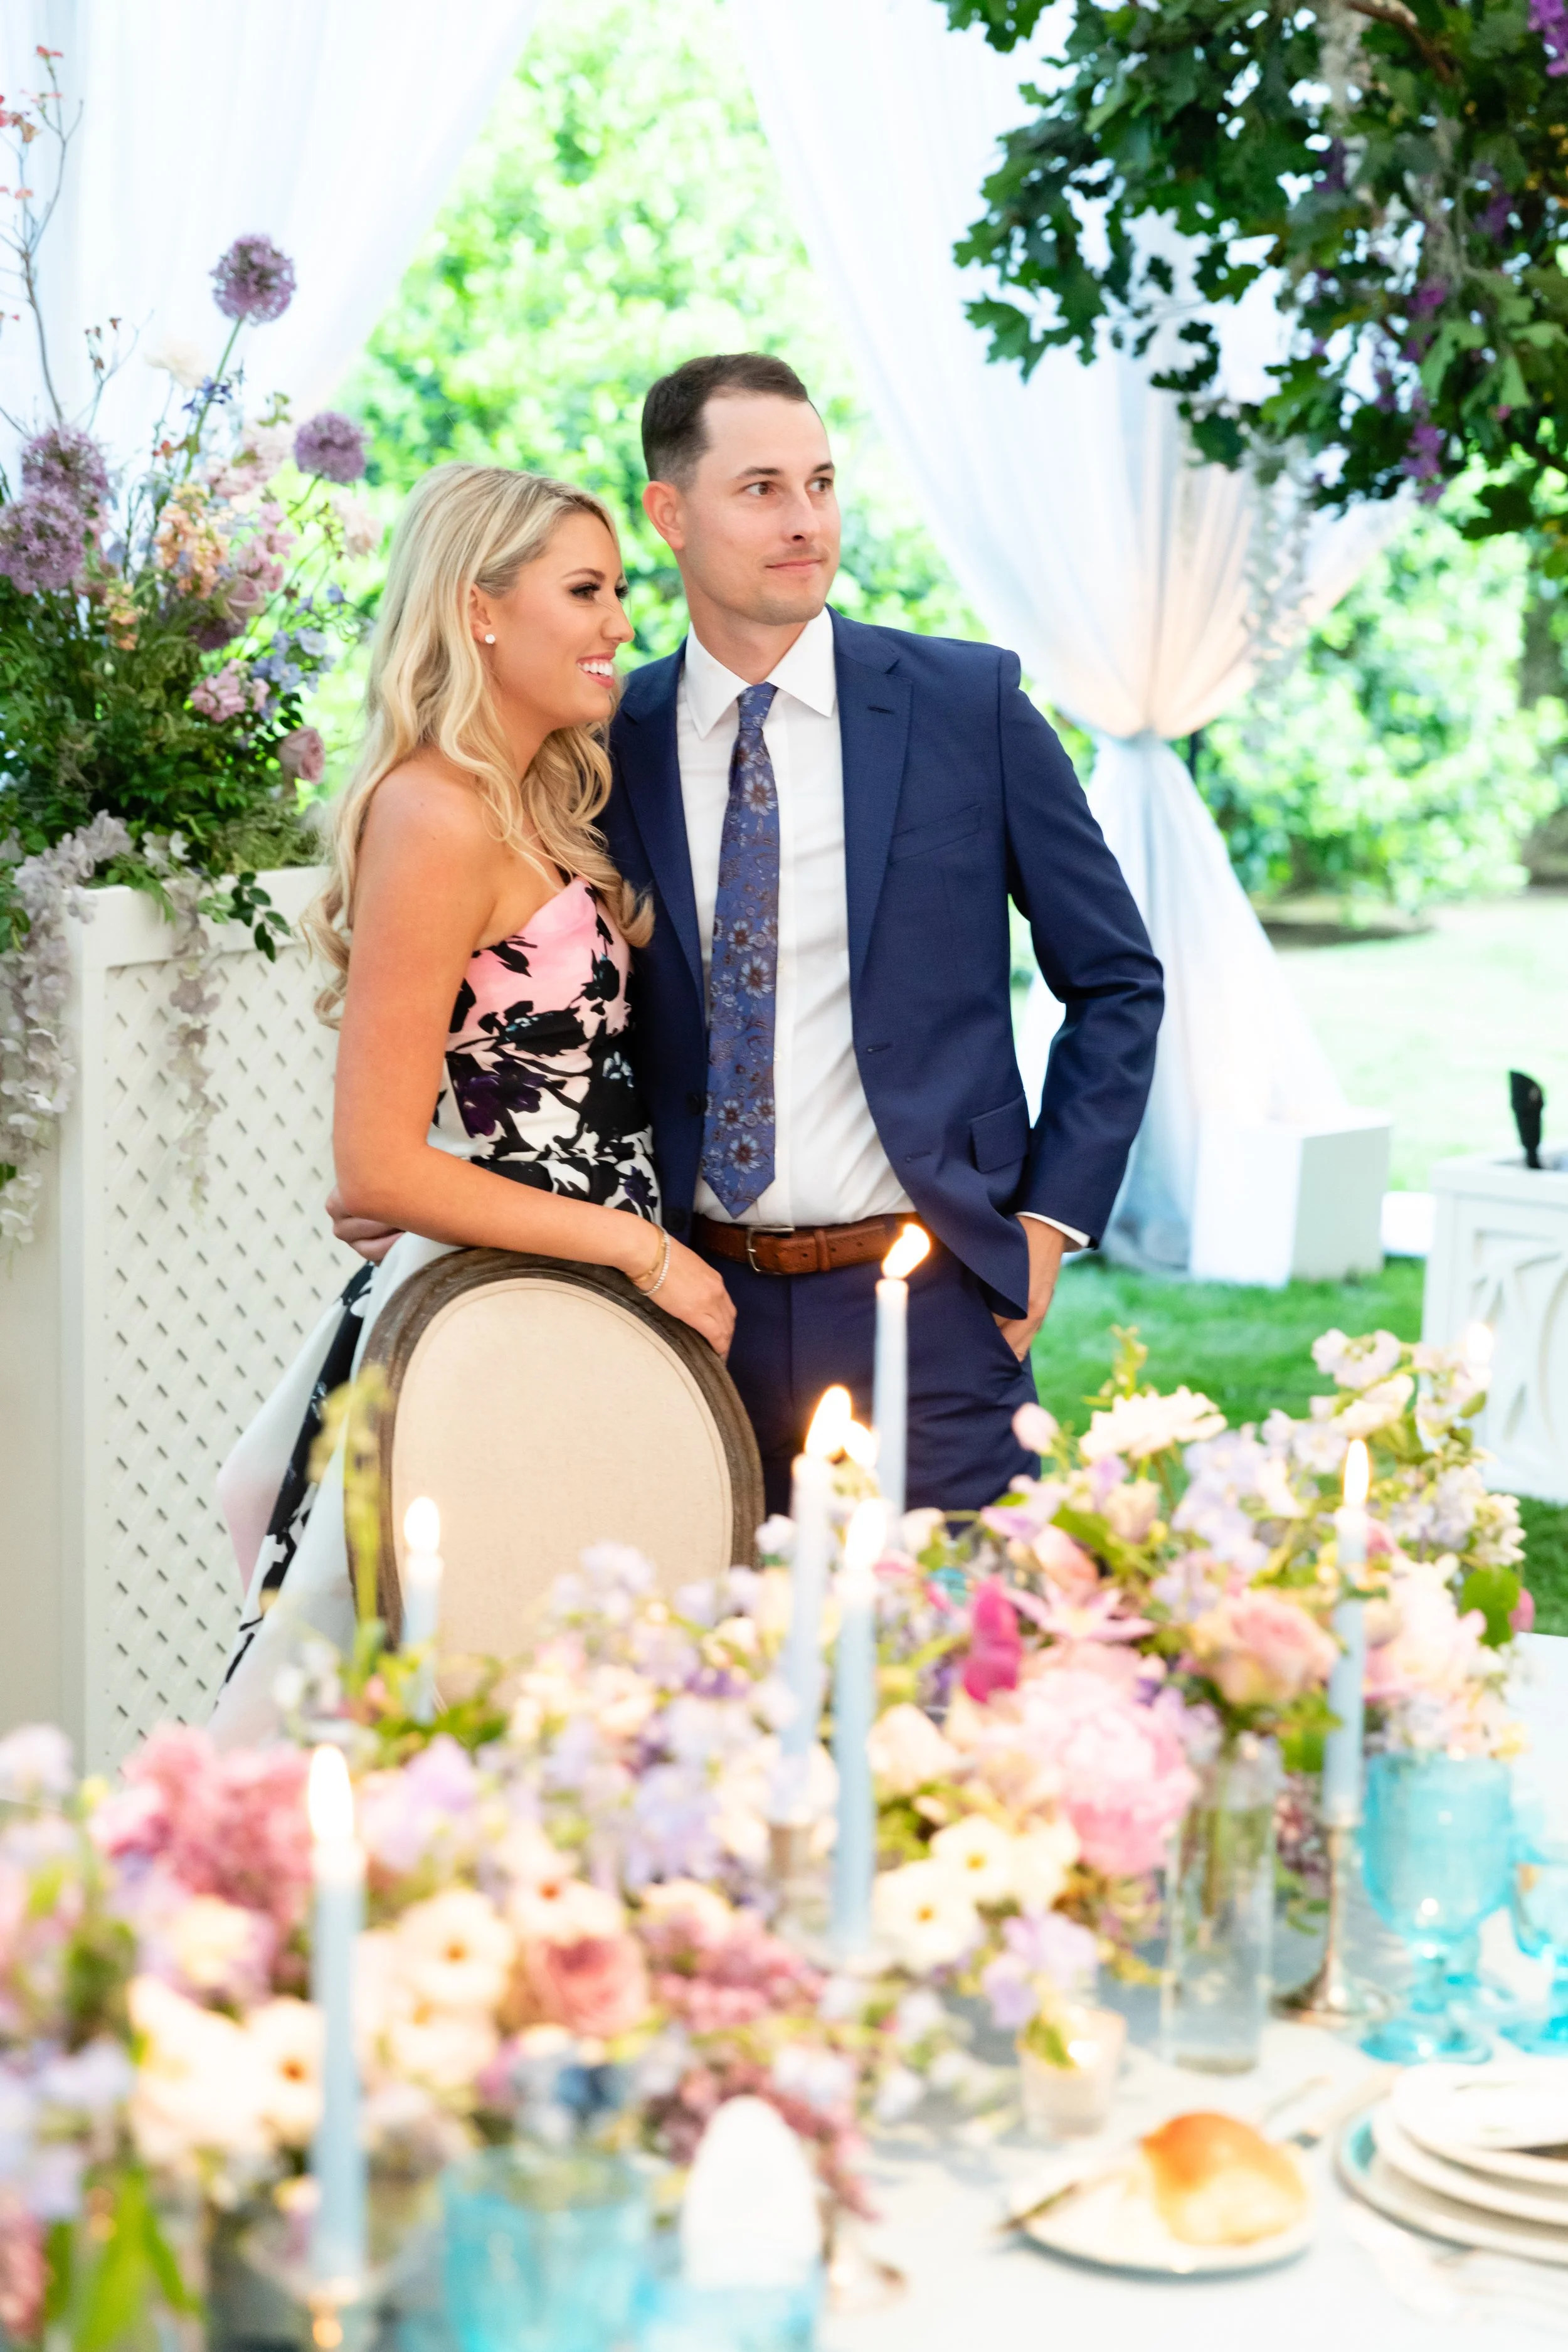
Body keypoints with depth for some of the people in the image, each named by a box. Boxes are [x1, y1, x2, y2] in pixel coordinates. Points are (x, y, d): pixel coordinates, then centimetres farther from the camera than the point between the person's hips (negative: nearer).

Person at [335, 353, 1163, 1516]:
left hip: (924, 1308, -1)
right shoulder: (610, 740, 4)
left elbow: (1117, 979, 6)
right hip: (705, 1308, 2)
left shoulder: (970, 701, -1)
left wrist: (1049, 1218, -2)